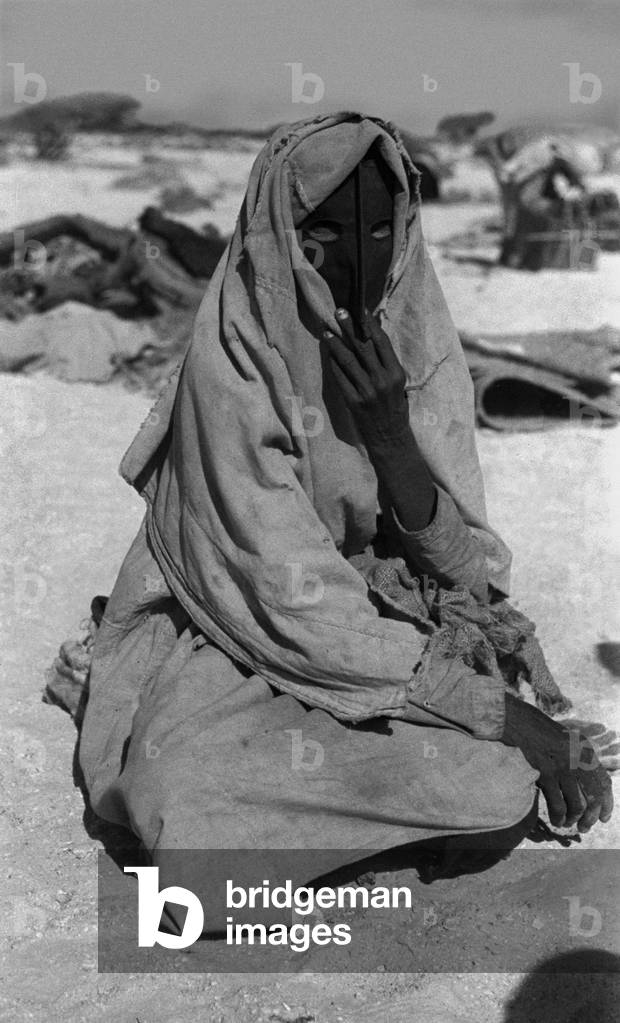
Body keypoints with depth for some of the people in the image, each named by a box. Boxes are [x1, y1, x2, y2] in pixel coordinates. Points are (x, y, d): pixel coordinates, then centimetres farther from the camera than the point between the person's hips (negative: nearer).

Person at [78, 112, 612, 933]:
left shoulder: (423, 349, -7)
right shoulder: (231, 371, -22)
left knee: (510, 785, -22)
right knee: (179, 795, -34)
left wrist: (392, 428, -29)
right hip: (233, 633, -3)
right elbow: (296, 601, -25)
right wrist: (500, 712, -28)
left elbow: (460, 560, -11)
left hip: (389, 625, 4)